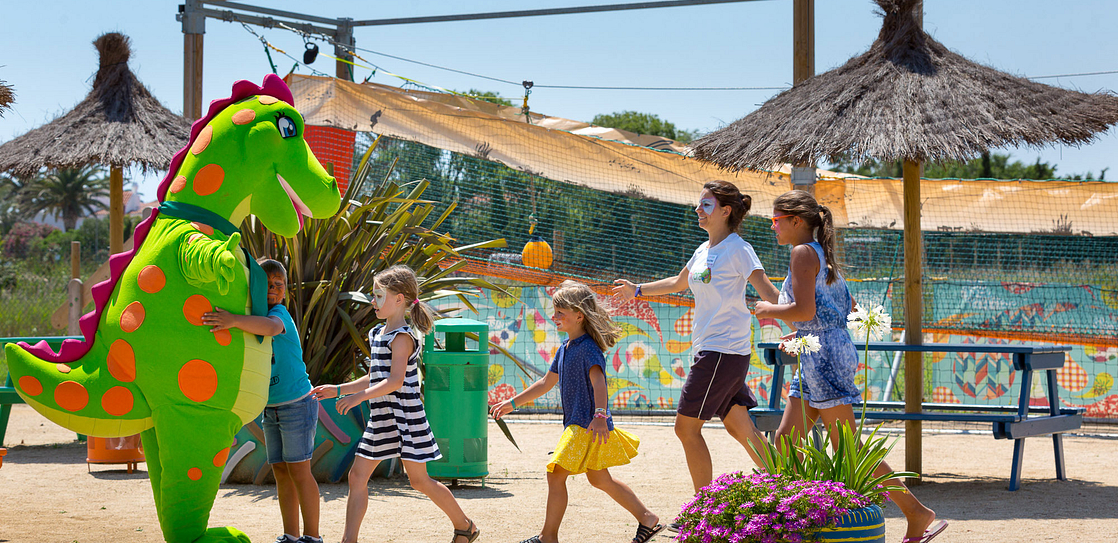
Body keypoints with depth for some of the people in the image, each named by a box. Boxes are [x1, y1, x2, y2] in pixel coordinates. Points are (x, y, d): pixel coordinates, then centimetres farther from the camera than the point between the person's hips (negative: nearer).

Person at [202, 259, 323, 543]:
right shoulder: (251, 316, 6)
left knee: (299, 471, -4)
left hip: (297, 404, -8)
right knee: (281, 473, 9)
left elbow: (270, 327, -43)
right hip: (270, 409, 8)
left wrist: (234, 320, -56)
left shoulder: (279, 313, -17)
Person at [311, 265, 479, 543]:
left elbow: (395, 381, -25)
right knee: (357, 475, 2)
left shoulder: (403, 337, -14)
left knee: (419, 479, 0)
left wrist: (359, 396, -34)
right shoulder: (376, 334, 13)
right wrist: (338, 390, 16)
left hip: (405, 416, -9)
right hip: (381, 418, 9)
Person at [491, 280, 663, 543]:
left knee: (556, 474, -11)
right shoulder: (565, 349, 15)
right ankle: (647, 519, 26)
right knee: (600, 479, 18)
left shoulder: (588, 347, -15)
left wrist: (599, 415, -46)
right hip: (577, 425, 11)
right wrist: (512, 403, 25)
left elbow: (598, 381, -31)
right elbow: (546, 383, 24)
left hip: (588, 425, -11)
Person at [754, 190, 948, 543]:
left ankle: (916, 512, -8)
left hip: (824, 355, -10)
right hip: (813, 358, 10)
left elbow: (804, 310, -21)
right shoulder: (822, 254, 18)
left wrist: (769, 310, -4)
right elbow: (848, 305, 24)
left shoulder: (803, 252, -11)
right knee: (786, 439, 8)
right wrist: (798, 331, 25)